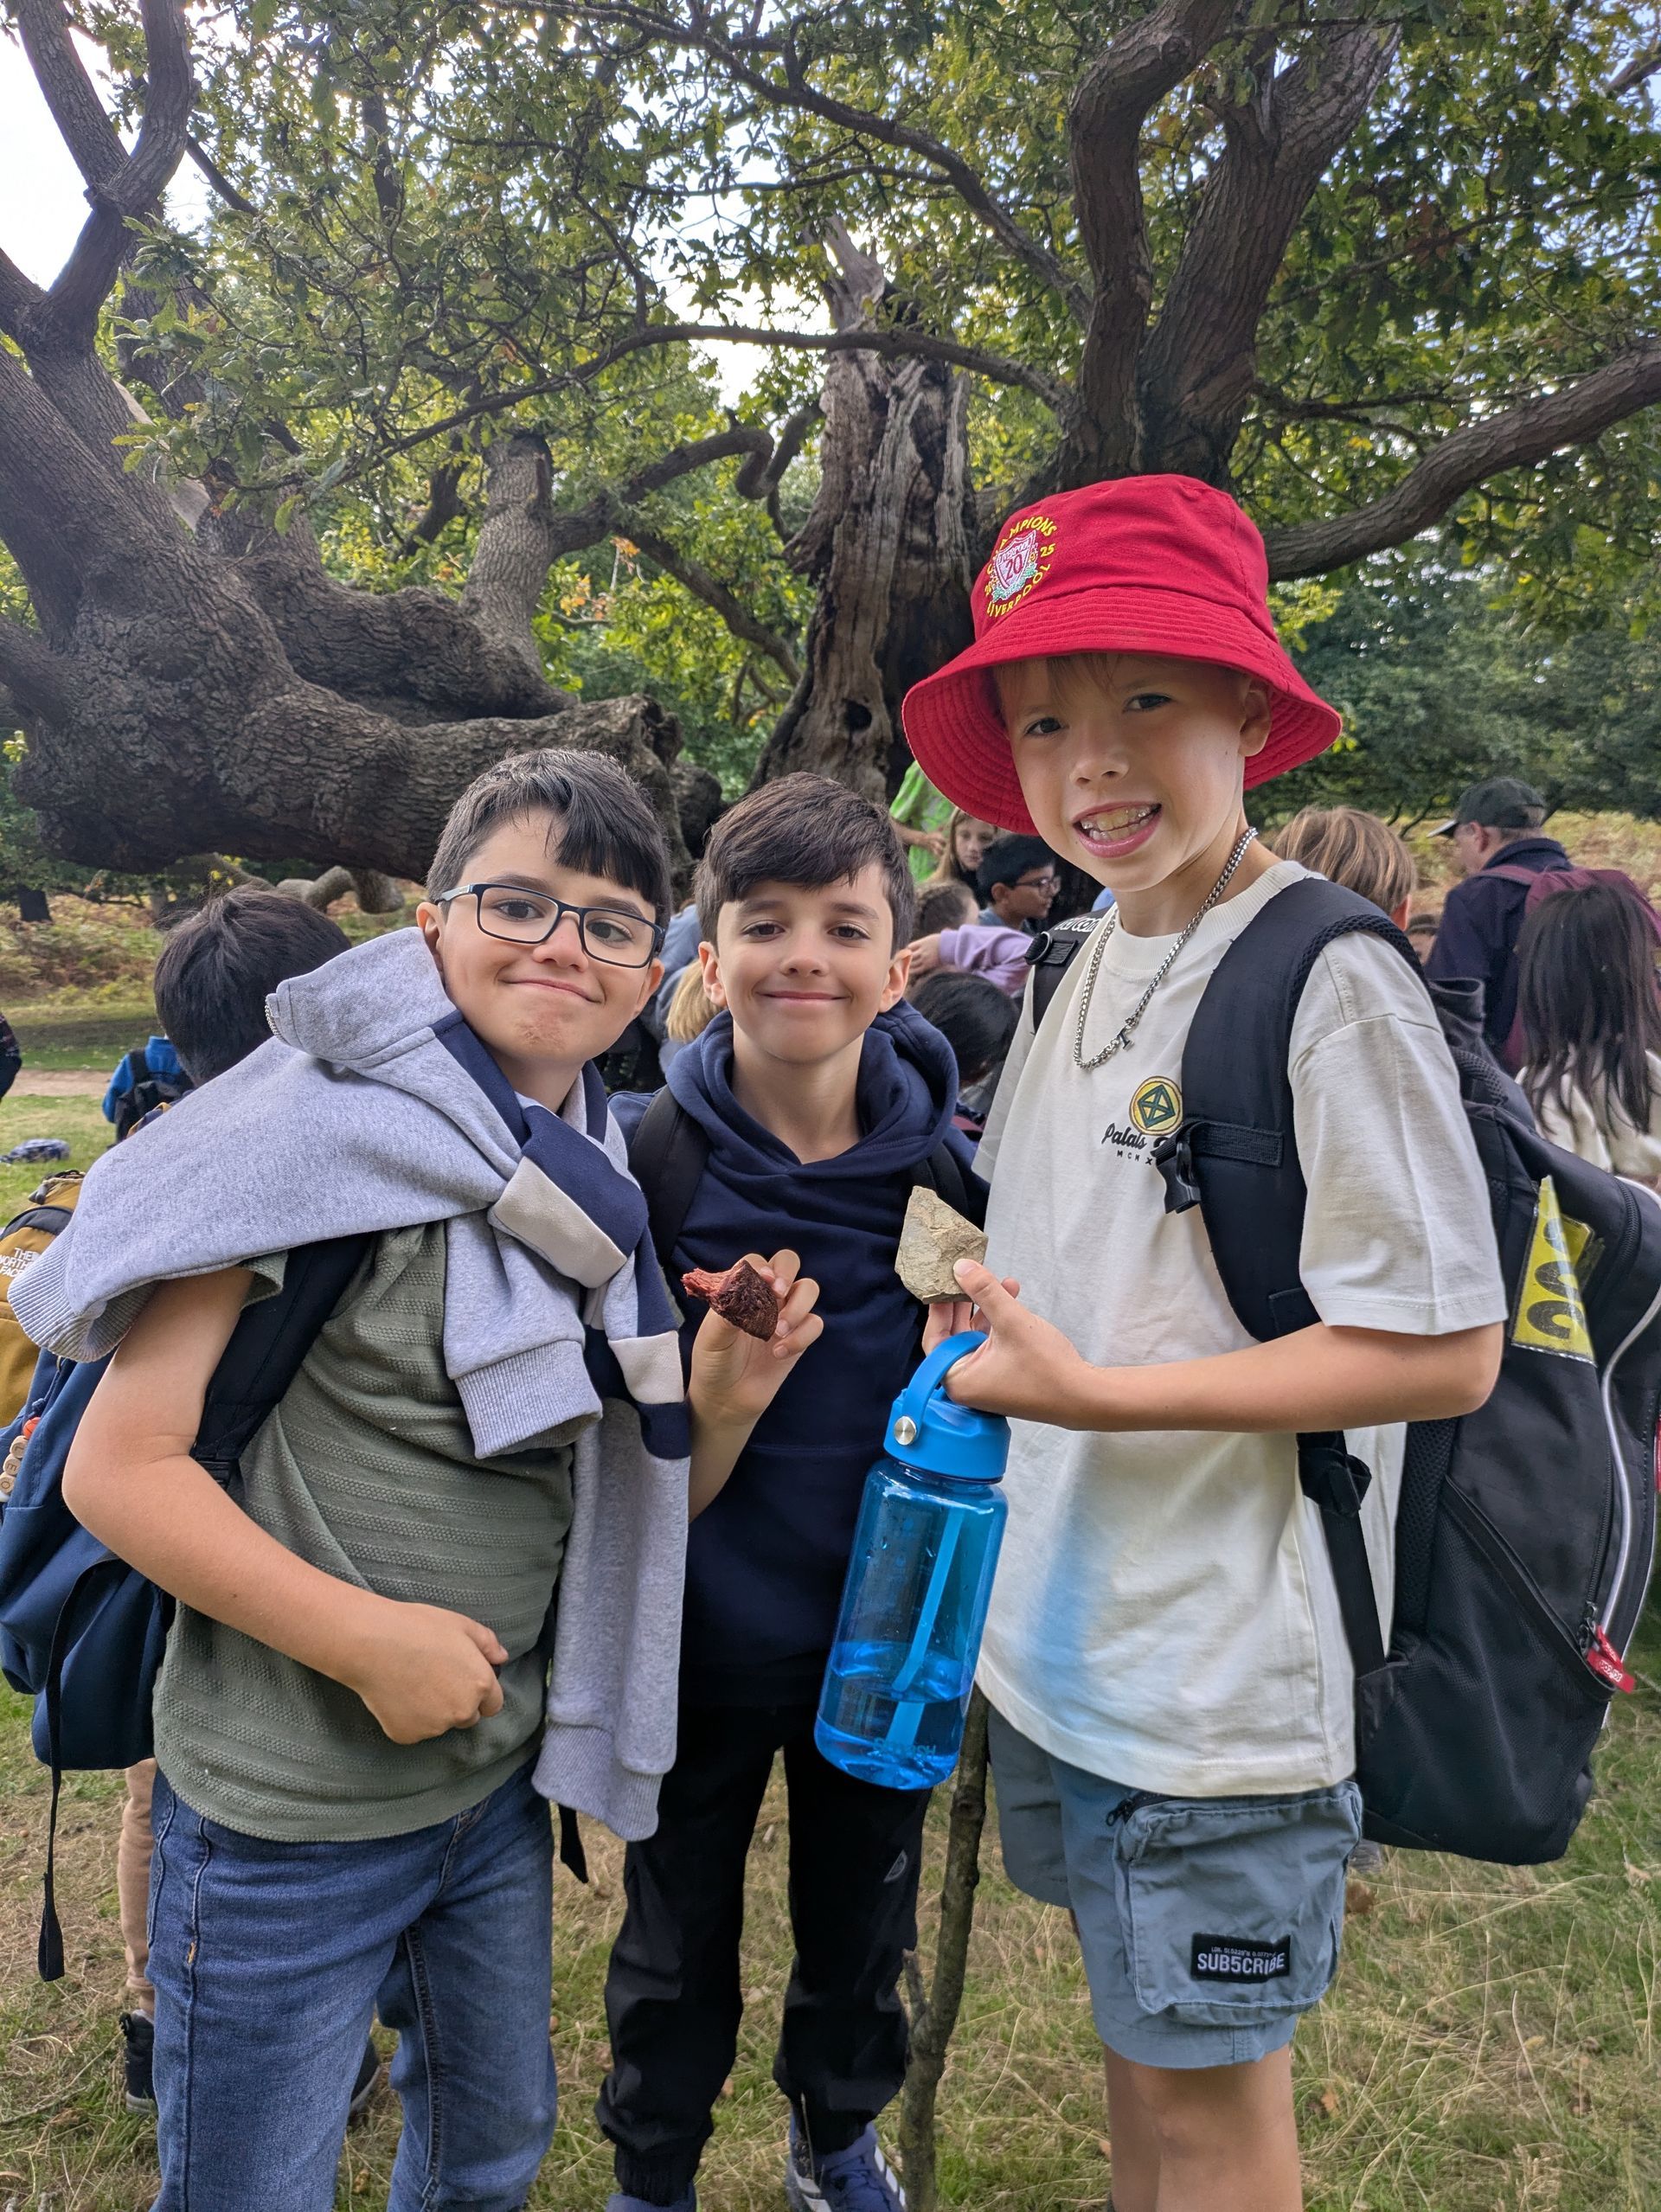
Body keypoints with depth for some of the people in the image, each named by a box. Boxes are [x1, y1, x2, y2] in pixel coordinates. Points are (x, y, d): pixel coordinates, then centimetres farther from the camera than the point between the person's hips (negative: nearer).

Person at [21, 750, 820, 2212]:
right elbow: (119, 1466, -19)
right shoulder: (323, 1130, -18)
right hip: (286, 1814, -6)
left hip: (497, 1778, 7)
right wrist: (366, 1638, -22)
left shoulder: (605, 1188, 3)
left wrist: (723, 1404, -10)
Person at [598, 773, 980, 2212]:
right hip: (696, 1635, -1)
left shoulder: (948, 1162, -9)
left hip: (885, 1629, 2)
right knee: (679, 1933, 19)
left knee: (863, 1914, 24)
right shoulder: (640, 1153, -13)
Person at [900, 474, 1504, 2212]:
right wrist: (981, 1301, -1)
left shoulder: (1328, 981, -19)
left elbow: (1444, 1350, -21)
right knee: (1130, 2028, 26)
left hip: (1223, 1666, -7)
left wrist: (1093, 1393, -23)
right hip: (1057, 1620, 7)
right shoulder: (1083, 971, 5)